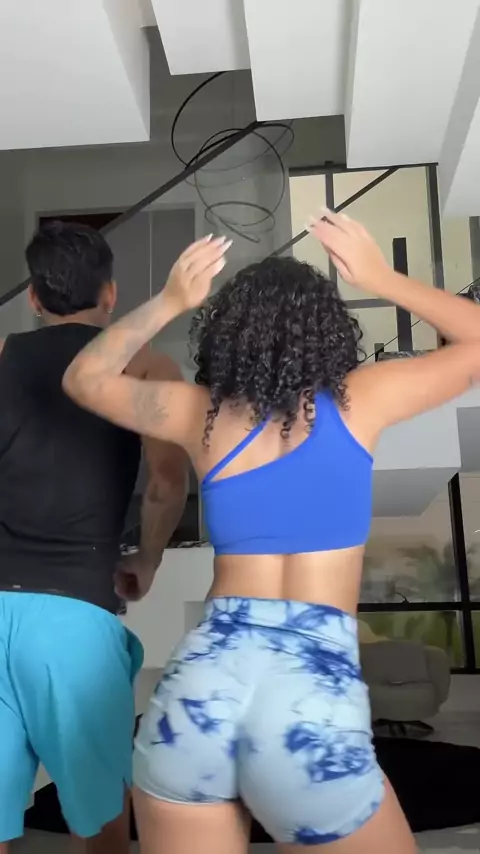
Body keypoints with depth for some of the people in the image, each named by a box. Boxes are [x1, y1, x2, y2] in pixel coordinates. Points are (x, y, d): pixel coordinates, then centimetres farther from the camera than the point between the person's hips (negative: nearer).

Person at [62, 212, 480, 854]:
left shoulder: (202, 412, 6)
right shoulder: (357, 401, 2)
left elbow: (85, 379, 23)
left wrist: (167, 303, 15)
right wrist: (383, 279, 14)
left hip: (196, 684, 2)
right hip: (316, 693, -2)